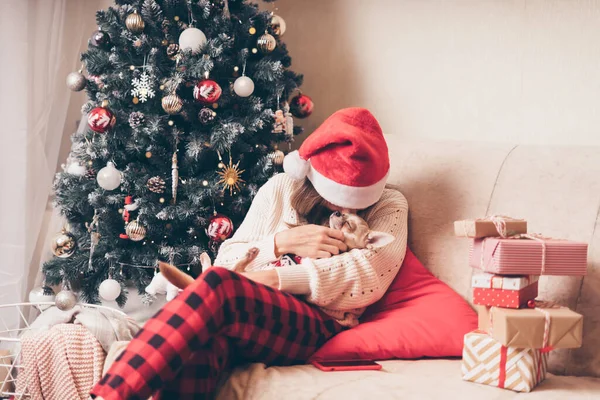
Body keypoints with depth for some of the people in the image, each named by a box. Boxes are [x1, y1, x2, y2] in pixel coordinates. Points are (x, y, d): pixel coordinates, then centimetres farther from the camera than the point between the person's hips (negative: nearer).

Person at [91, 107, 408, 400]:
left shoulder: (389, 206, 11)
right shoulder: (280, 189, 17)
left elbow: (372, 273, -9)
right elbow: (227, 260, 12)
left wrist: (273, 277, -15)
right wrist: (282, 242, -7)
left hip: (317, 326, -3)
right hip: (243, 315, 3)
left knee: (218, 286, -35)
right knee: (198, 348, -39)